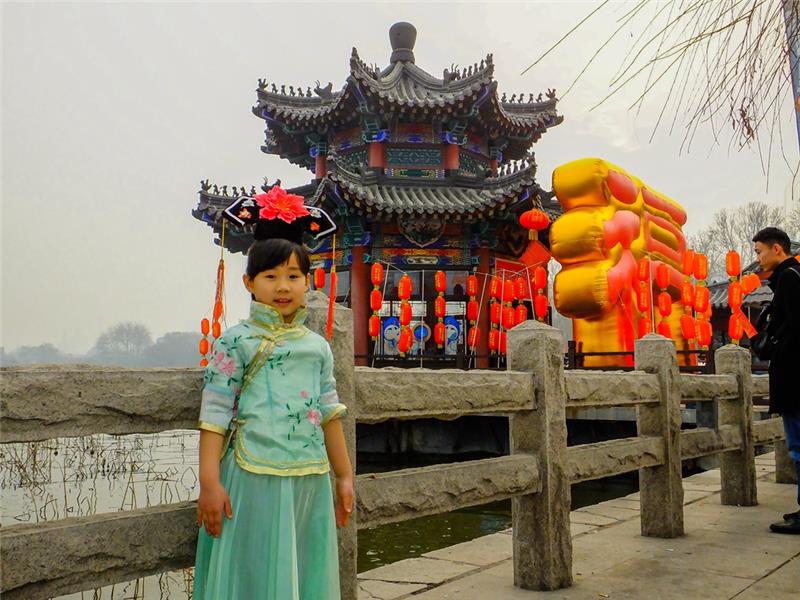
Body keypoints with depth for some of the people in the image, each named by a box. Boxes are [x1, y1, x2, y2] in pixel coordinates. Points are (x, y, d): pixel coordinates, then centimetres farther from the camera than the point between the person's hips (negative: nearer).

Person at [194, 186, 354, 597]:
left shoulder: (318, 347, 9)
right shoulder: (236, 342, -5)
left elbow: (329, 414, 13)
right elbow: (215, 415, -8)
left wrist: (344, 476, 15)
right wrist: (209, 483, -12)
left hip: (311, 480, 5)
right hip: (255, 479, -4)